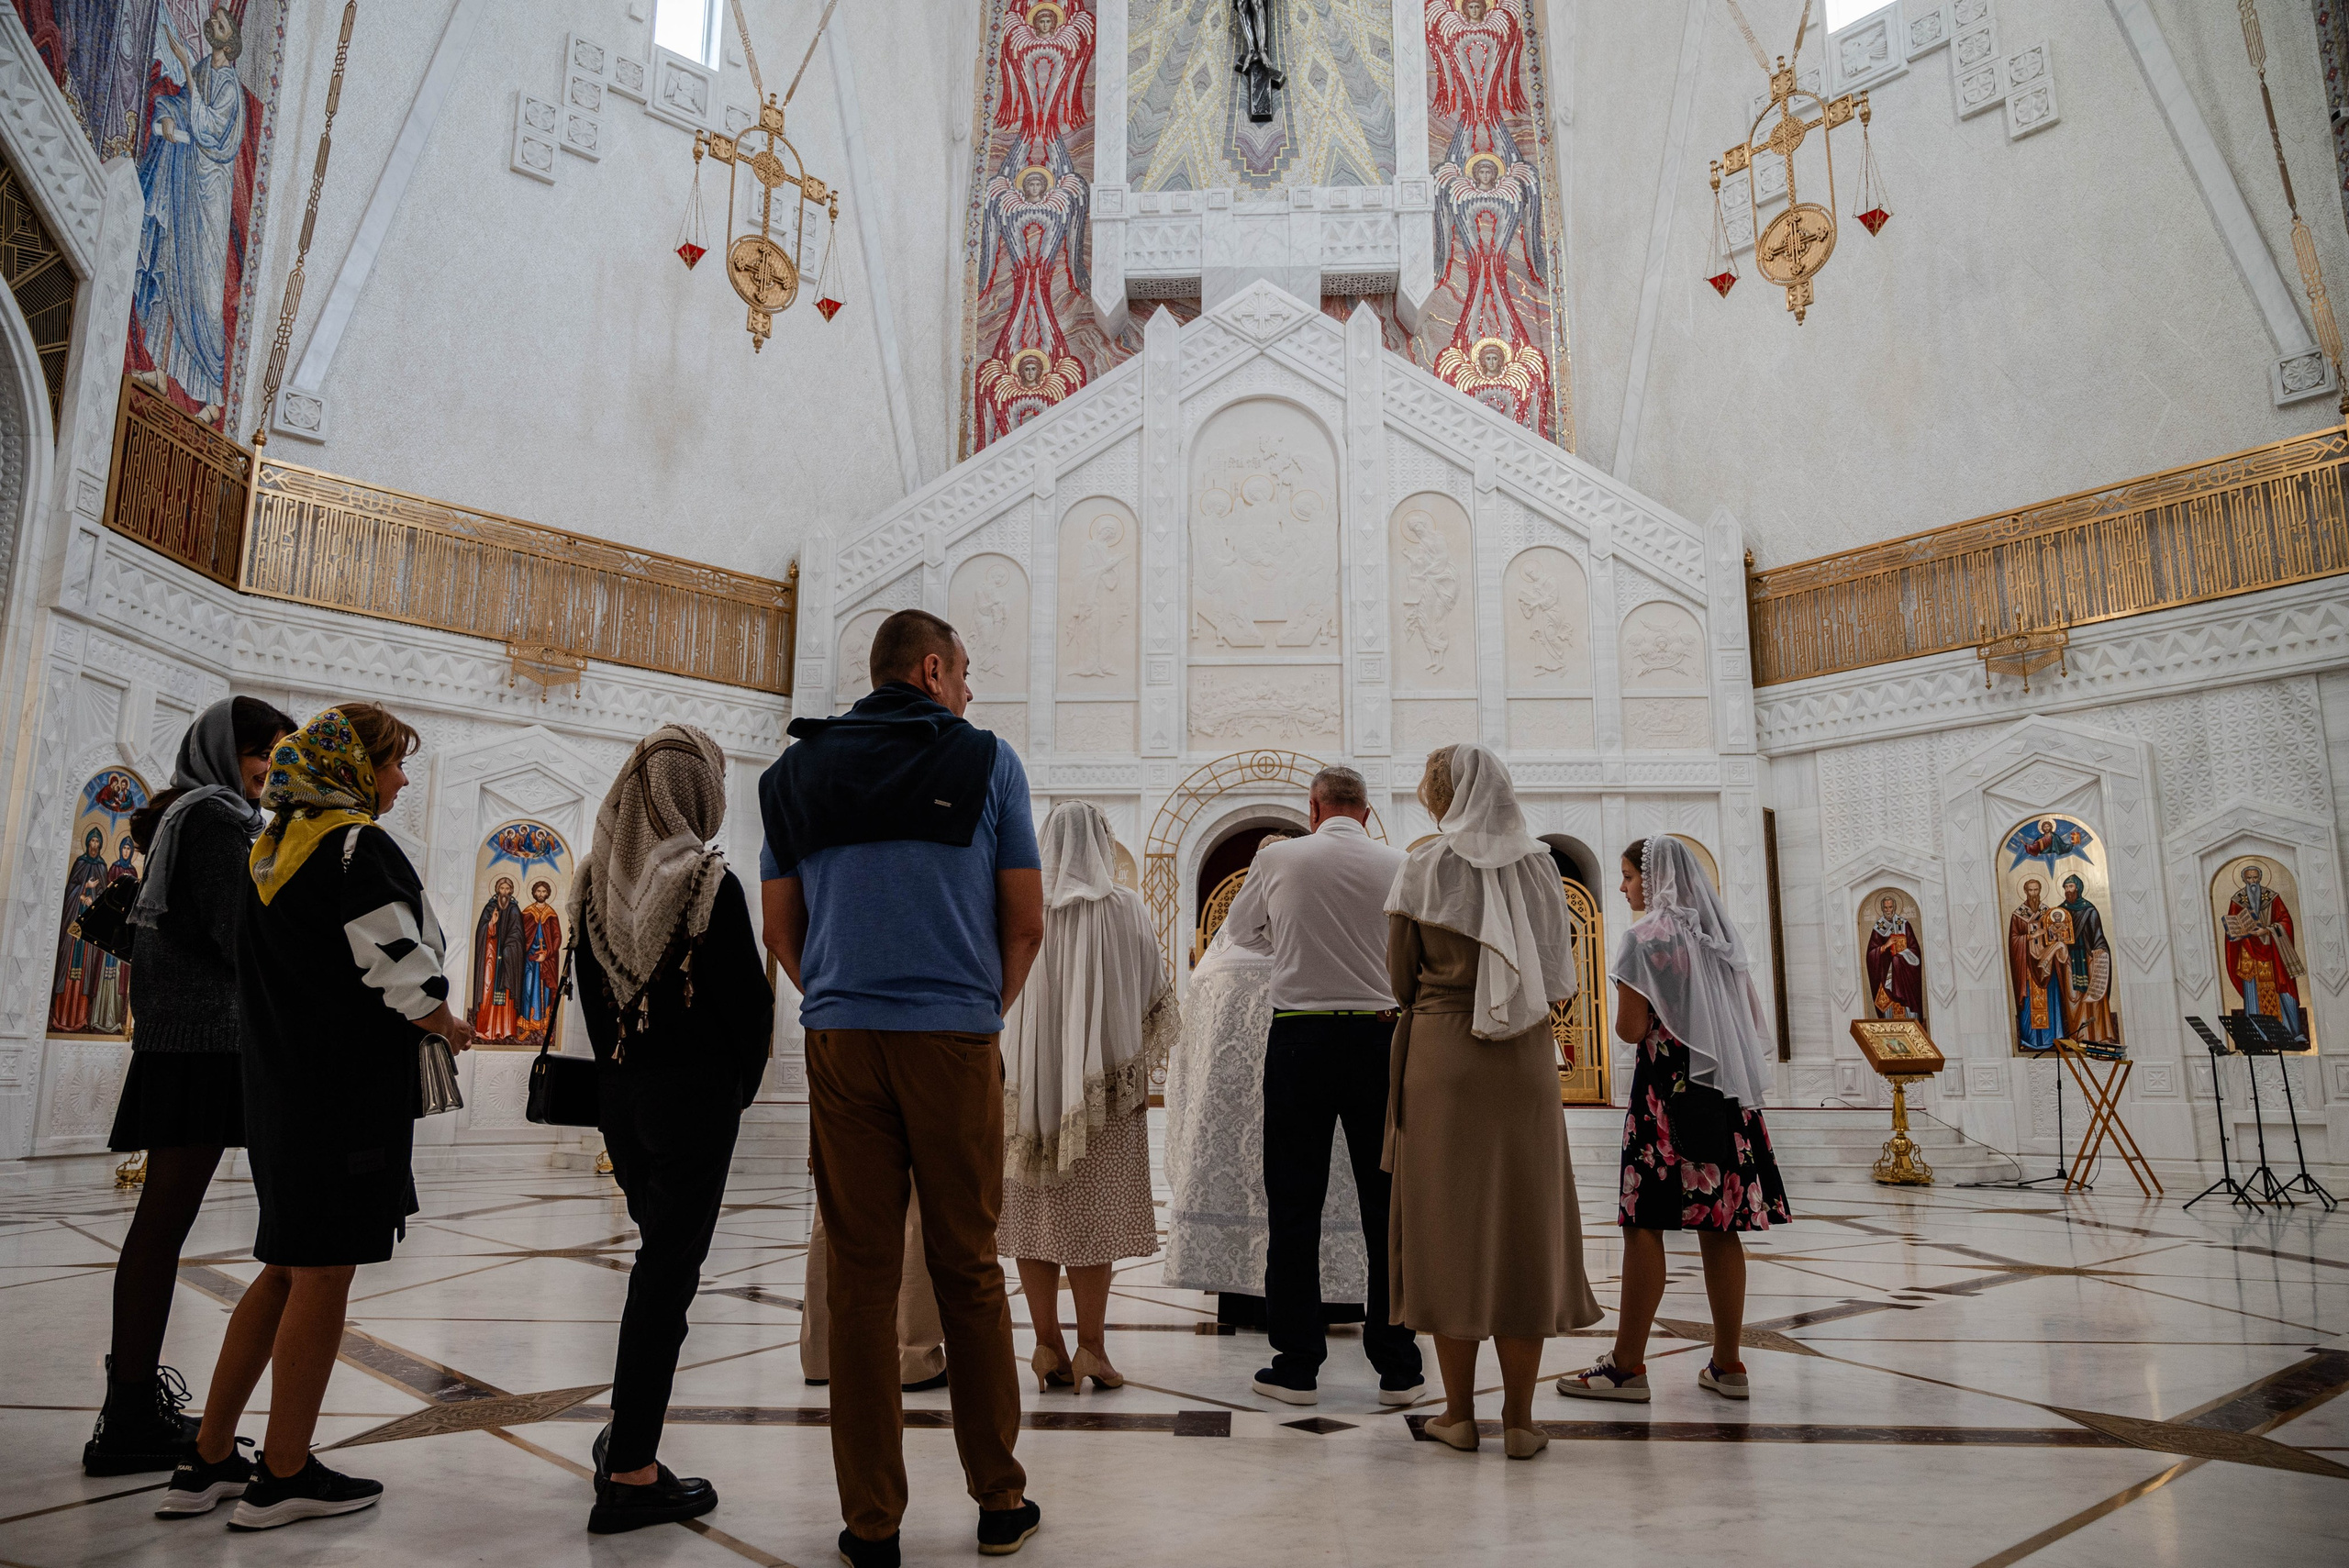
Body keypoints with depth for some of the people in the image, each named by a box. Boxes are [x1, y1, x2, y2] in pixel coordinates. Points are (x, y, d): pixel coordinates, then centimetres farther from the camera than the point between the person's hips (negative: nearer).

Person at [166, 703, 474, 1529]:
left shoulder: (270, 850, 13)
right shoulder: (361, 848, -14)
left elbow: (275, 973, 19)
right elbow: (405, 978, -20)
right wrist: (451, 1027, -1)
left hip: (277, 1083, 9)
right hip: (351, 1088, -9)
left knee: (288, 1269, 17)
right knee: (323, 1274, 1)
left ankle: (208, 1460, 23)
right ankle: (284, 1476, 11)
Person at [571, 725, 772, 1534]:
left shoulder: (596, 881, 4)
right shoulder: (707, 882, -14)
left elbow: (590, 989, 9)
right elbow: (749, 998, -12)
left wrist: (618, 1071, 15)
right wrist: (742, 1083, 2)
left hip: (619, 1092, 7)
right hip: (696, 1092, -6)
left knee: (660, 1257, 21)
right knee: (670, 1268, 0)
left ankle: (628, 1434, 27)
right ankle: (629, 1473, 6)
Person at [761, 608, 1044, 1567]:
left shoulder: (800, 769, 11)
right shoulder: (986, 762, 1)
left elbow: (784, 930, 13)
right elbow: (1027, 922, 1)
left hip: (840, 1043, 2)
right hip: (955, 1038, -2)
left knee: (859, 1275, 6)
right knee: (967, 1271, 8)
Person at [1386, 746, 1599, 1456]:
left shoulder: (1425, 867, -3)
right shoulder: (1540, 865, 5)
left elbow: (1401, 980, 0)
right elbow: (1559, 977, 8)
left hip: (1441, 1057, -2)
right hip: (1525, 1060, 3)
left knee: (1449, 1221, 5)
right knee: (1523, 1225, 7)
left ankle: (1459, 1412, 10)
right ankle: (1520, 1418, 10)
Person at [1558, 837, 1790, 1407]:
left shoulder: (1645, 937, -9)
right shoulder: (1722, 934, 13)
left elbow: (1631, 1029, -13)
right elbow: (1754, 1019, 18)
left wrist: (1625, 1010, 8)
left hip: (1667, 1089, -7)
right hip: (1726, 1089, 7)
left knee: (1644, 1225, -4)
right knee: (1718, 1227, 9)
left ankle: (1627, 1365, 0)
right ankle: (1727, 1364, 13)